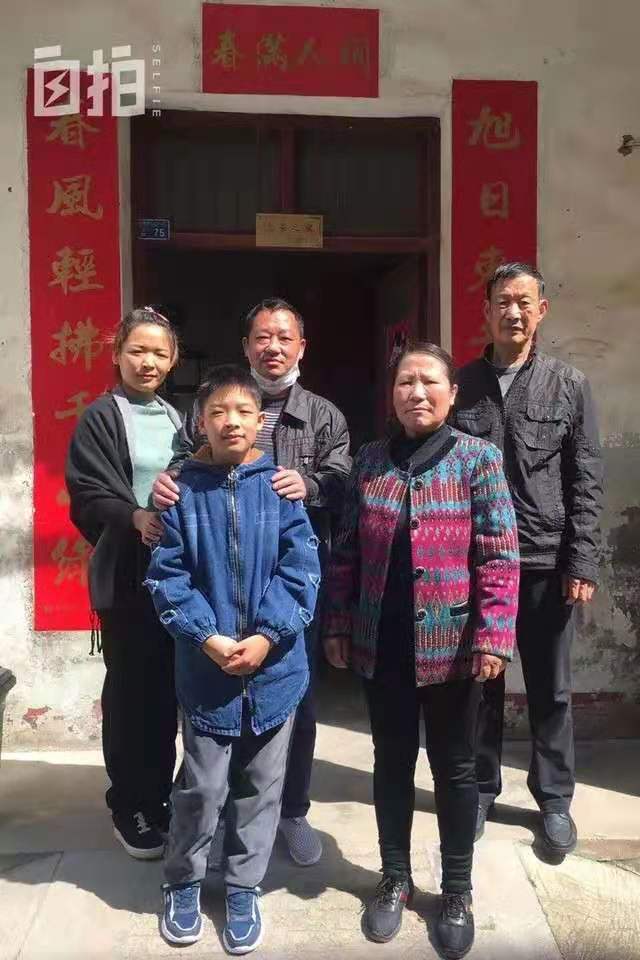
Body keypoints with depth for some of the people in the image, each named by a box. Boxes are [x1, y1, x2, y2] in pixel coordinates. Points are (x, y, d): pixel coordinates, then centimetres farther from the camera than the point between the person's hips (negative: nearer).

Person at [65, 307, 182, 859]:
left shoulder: (178, 418, 14)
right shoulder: (101, 418, -1)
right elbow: (86, 496, -10)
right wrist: (134, 516, -26)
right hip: (126, 576, -4)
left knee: (169, 689, 10)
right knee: (131, 689, 3)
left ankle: (161, 795, 27)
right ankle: (130, 807, 19)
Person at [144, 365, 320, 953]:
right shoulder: (183, 490, -3)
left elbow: (301, 569, -6)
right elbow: (167, 575, -4)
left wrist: (267, 636, -15)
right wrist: (208, 637, -15)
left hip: (275, 662, 1)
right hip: (205, 666, -1)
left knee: (262, 785, 13)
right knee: (202, 785, 9)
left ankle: (243, 888, 34)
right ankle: (184, 883, 34)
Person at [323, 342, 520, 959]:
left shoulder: (478, 458, -5)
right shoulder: (369, 461, 3)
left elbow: (499, 558, -8)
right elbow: (346, 552, 6)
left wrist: (493, 636, -14)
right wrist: (336, 625, 4)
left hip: (450, 642, -2)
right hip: (380, 643, 3)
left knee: (453, 765, 13)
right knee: (391, 760, 16)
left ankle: (457, 891, 32)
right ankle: (395, 879, 35)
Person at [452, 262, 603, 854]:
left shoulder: (569, 386, 3)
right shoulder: (461, 385, 4)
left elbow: (586, 482, 0)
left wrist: (582, 563, -6)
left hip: (547, 561, 0)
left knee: (551, 689, 11)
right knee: (480, 683, 12)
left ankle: (554, 799, 29)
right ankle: (481, 789, 30)